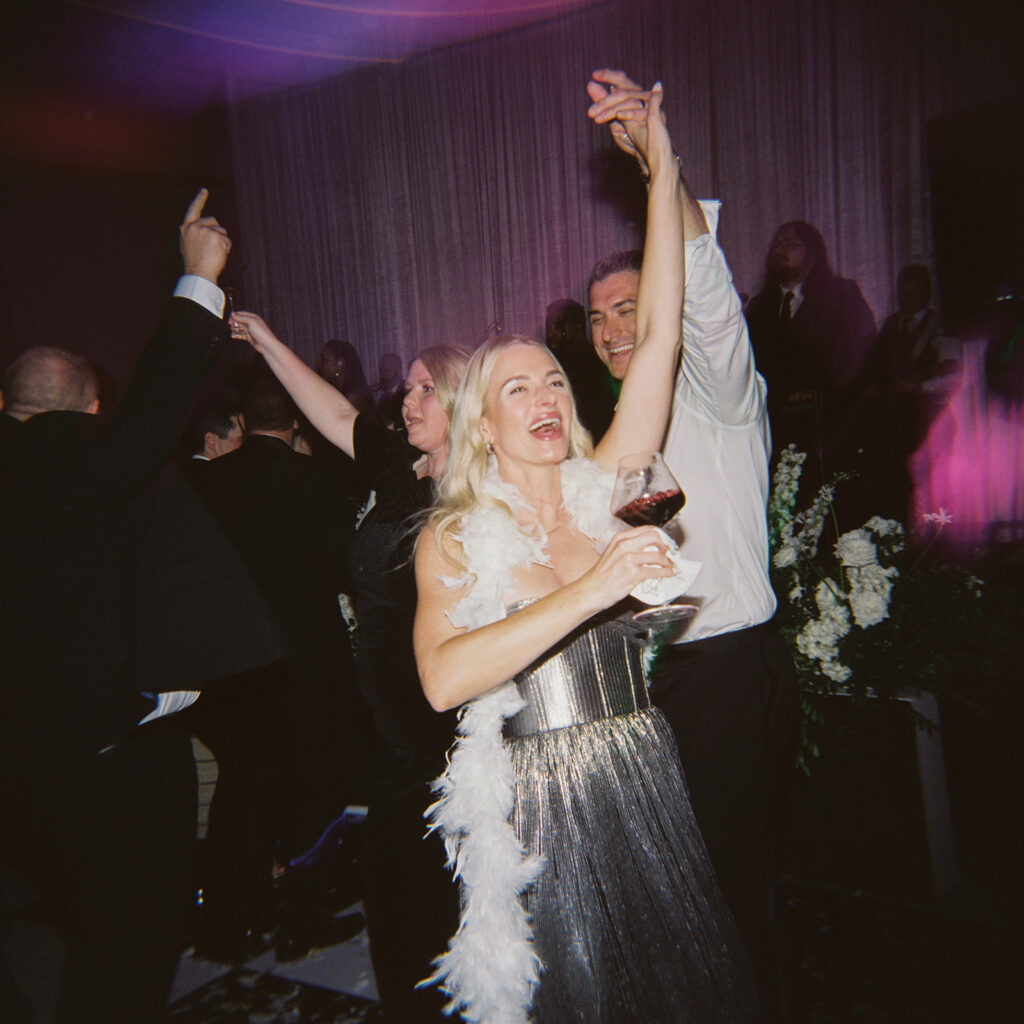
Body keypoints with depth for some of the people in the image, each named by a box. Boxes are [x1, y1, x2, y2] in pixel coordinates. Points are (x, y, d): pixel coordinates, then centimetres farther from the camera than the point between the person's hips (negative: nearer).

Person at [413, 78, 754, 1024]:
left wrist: (664, 174, -9)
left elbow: (660, 338, -6)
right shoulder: (452, 537, -6)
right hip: (540, 805, -3)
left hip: (646, 785, 3)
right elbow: (444, 678, -23)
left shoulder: (604, 490, 1)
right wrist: (590, 590, -28)